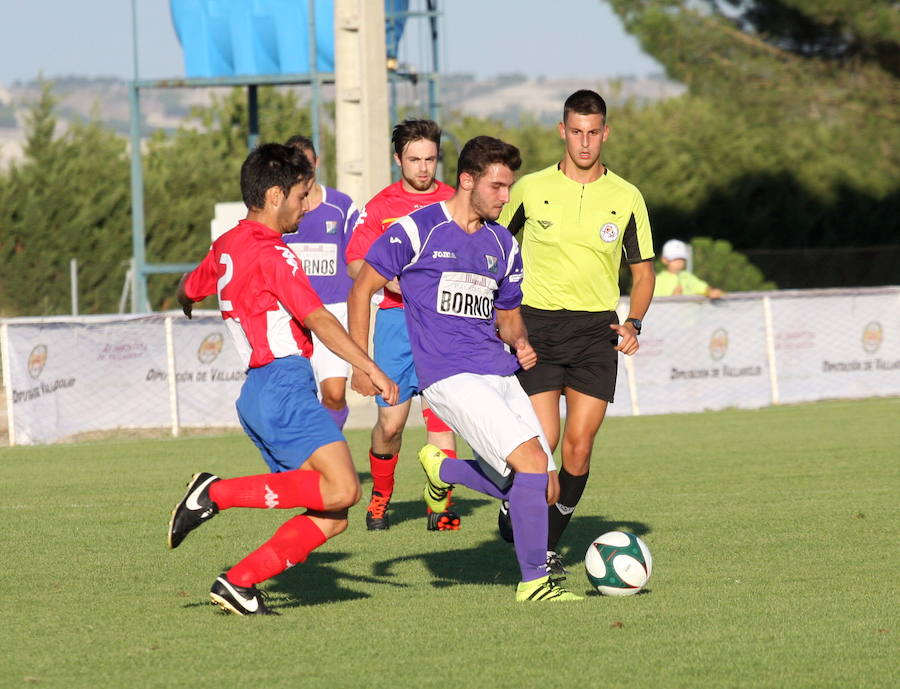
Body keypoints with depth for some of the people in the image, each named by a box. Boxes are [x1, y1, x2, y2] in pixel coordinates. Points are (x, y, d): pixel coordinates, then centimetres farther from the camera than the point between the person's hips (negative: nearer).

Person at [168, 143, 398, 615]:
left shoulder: (227, 247, 18)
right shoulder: (270, 253, -9)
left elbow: (188, 288, 38)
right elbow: (317, 319, -20)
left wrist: (186, 303, 62)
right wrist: (370, 369, -23)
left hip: (257, 393, 10)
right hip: (282, 386, -9)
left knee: (330, 518, 4)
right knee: (341, 488, -23)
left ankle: (237, 582, -1)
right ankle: (218, 493, -16)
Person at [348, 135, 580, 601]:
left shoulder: (502, 244, 15)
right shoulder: (417, 230, -4)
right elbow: (361, 289, 0)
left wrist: (520, 341, 3)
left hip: (500, 373, 7)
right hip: (450, 377, -7)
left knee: (545, 492, 3)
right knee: (532, 460, -22)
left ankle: (442, 470, 28)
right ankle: (533, 580, -12)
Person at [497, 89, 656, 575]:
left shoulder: (626, 198, 3)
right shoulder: (530, 189, 1)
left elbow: (642, 271, 12)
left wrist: (633, 323, -5)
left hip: (596, 330, 1)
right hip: (537, 323, -1)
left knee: (579, 444, -5)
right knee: (541, 443, -11)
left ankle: (548, 543, 12)